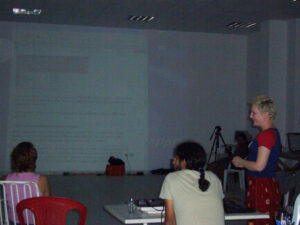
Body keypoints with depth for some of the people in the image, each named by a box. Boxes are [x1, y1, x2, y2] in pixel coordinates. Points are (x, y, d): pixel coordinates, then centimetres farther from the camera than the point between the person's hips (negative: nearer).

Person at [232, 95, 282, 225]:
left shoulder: (266, 135, -19)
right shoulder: (273, 132, 13)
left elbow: (259, 166, -22)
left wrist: (241, 161, -6)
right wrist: (244, 164, 15)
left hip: (262, 187, -10)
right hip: (269, 184, 10)